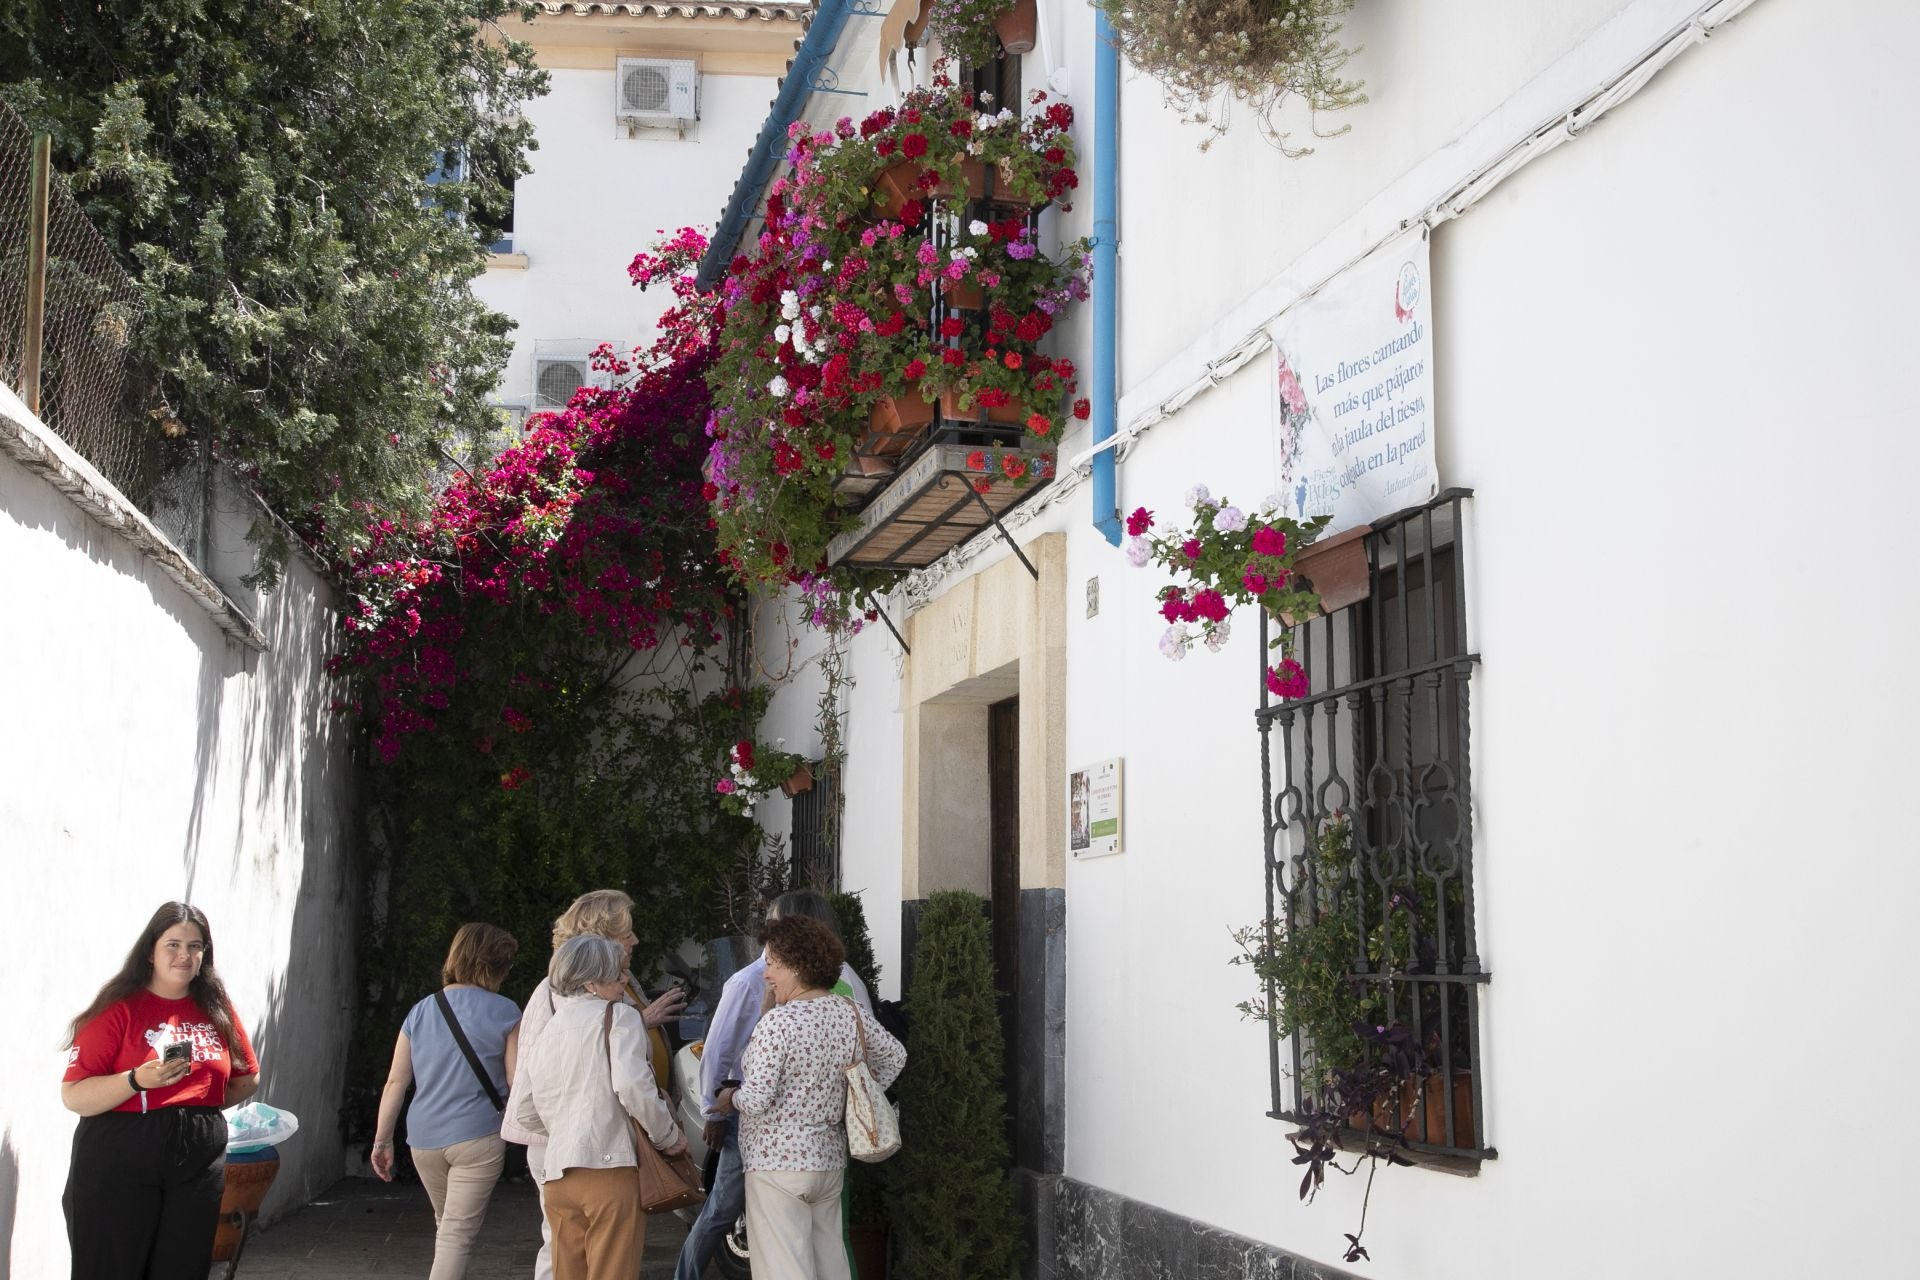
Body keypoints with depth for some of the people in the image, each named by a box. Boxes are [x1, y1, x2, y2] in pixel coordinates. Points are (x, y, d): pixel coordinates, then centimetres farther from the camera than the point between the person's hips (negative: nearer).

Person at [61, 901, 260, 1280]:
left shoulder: (217, 1009, 8)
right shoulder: (119, 1009, -7)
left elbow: (247, 1078, 21)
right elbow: (73, 1096, -11)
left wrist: (197, 1106, 9)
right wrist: (138, 1081, -24)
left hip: (198, 1167, 4)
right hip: (120, 1167, -4)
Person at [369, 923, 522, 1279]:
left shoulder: (420, 1012, 7)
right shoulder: (503, 1013, -4)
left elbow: (396, 1081, 5)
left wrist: (382, 1140, 10)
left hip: (424, 1140, 4)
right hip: (477, 1137, -4)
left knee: (446, 1227, 23)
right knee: (458, 1234, -3)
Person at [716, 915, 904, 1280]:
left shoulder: (777, 1022, -17)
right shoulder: (852, 1014, 4)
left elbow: (756, 1100, -18)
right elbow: (894, 1057, 18)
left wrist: (729, 1098, 2)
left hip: (777, 1164, -7)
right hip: (830, 1161, 7)